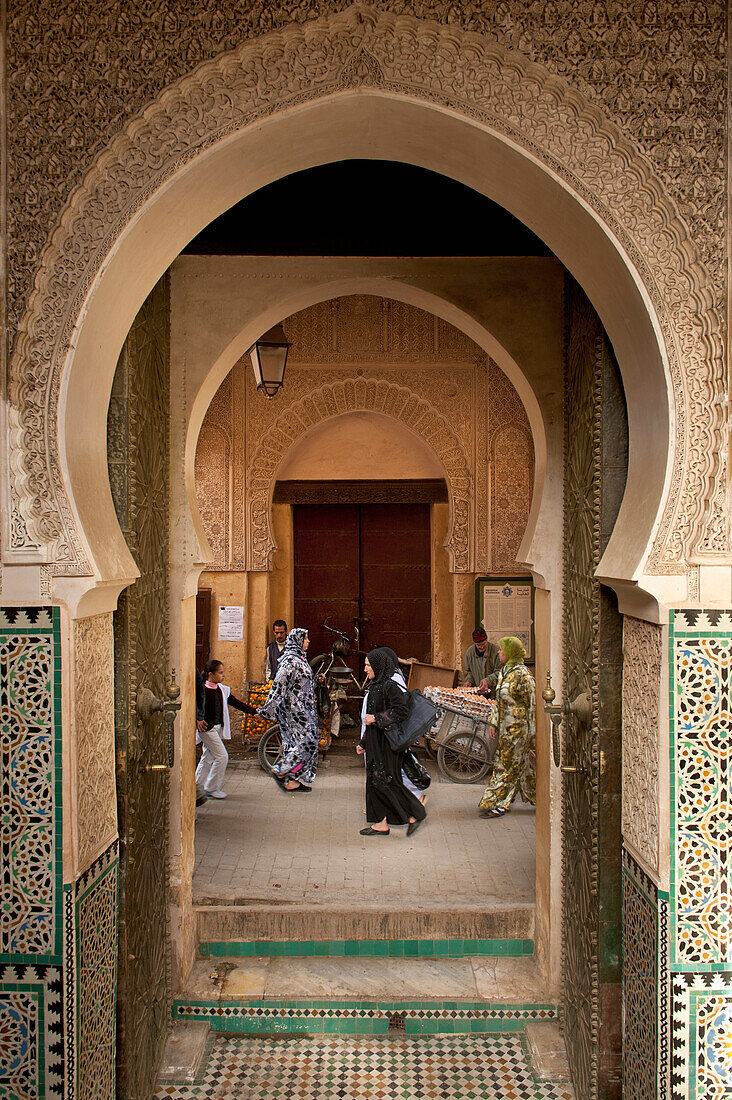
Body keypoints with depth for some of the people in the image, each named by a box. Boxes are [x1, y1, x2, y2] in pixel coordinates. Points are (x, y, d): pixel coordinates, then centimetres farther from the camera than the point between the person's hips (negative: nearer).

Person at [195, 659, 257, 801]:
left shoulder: (222, 689, 9)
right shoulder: (202, 690, -12)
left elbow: (236, 703, 14)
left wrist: (254, 712, 11)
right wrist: (197, 721, -28)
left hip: (218, 728, 7)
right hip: (207, 728, -7)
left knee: (207, 758, 12)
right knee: (222, 756, -9)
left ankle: (198, 788, 21)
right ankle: (211, 789, 2)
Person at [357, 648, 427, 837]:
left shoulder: (390, 686, -15)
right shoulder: (375, 686, 13)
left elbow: (401, 711, -23)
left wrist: (376, 718, -21)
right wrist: (364, 743, 20)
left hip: (386, 742, -9)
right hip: (375, 742, 9)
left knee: (386, 781, -7)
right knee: (374, 780, 9)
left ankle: (414, 814, 4)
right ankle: (381, 824, 13)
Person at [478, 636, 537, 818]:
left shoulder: (522, 675, -15)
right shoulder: (504, 672, 11)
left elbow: (531, 706, -14)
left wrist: (532, 734, -14)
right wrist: (494, 724, 13)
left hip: (517, 728, -8)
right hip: (505, 727, 8)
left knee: (508, 767, -3)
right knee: (522, 766, 13)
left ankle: (498, 804, 2)